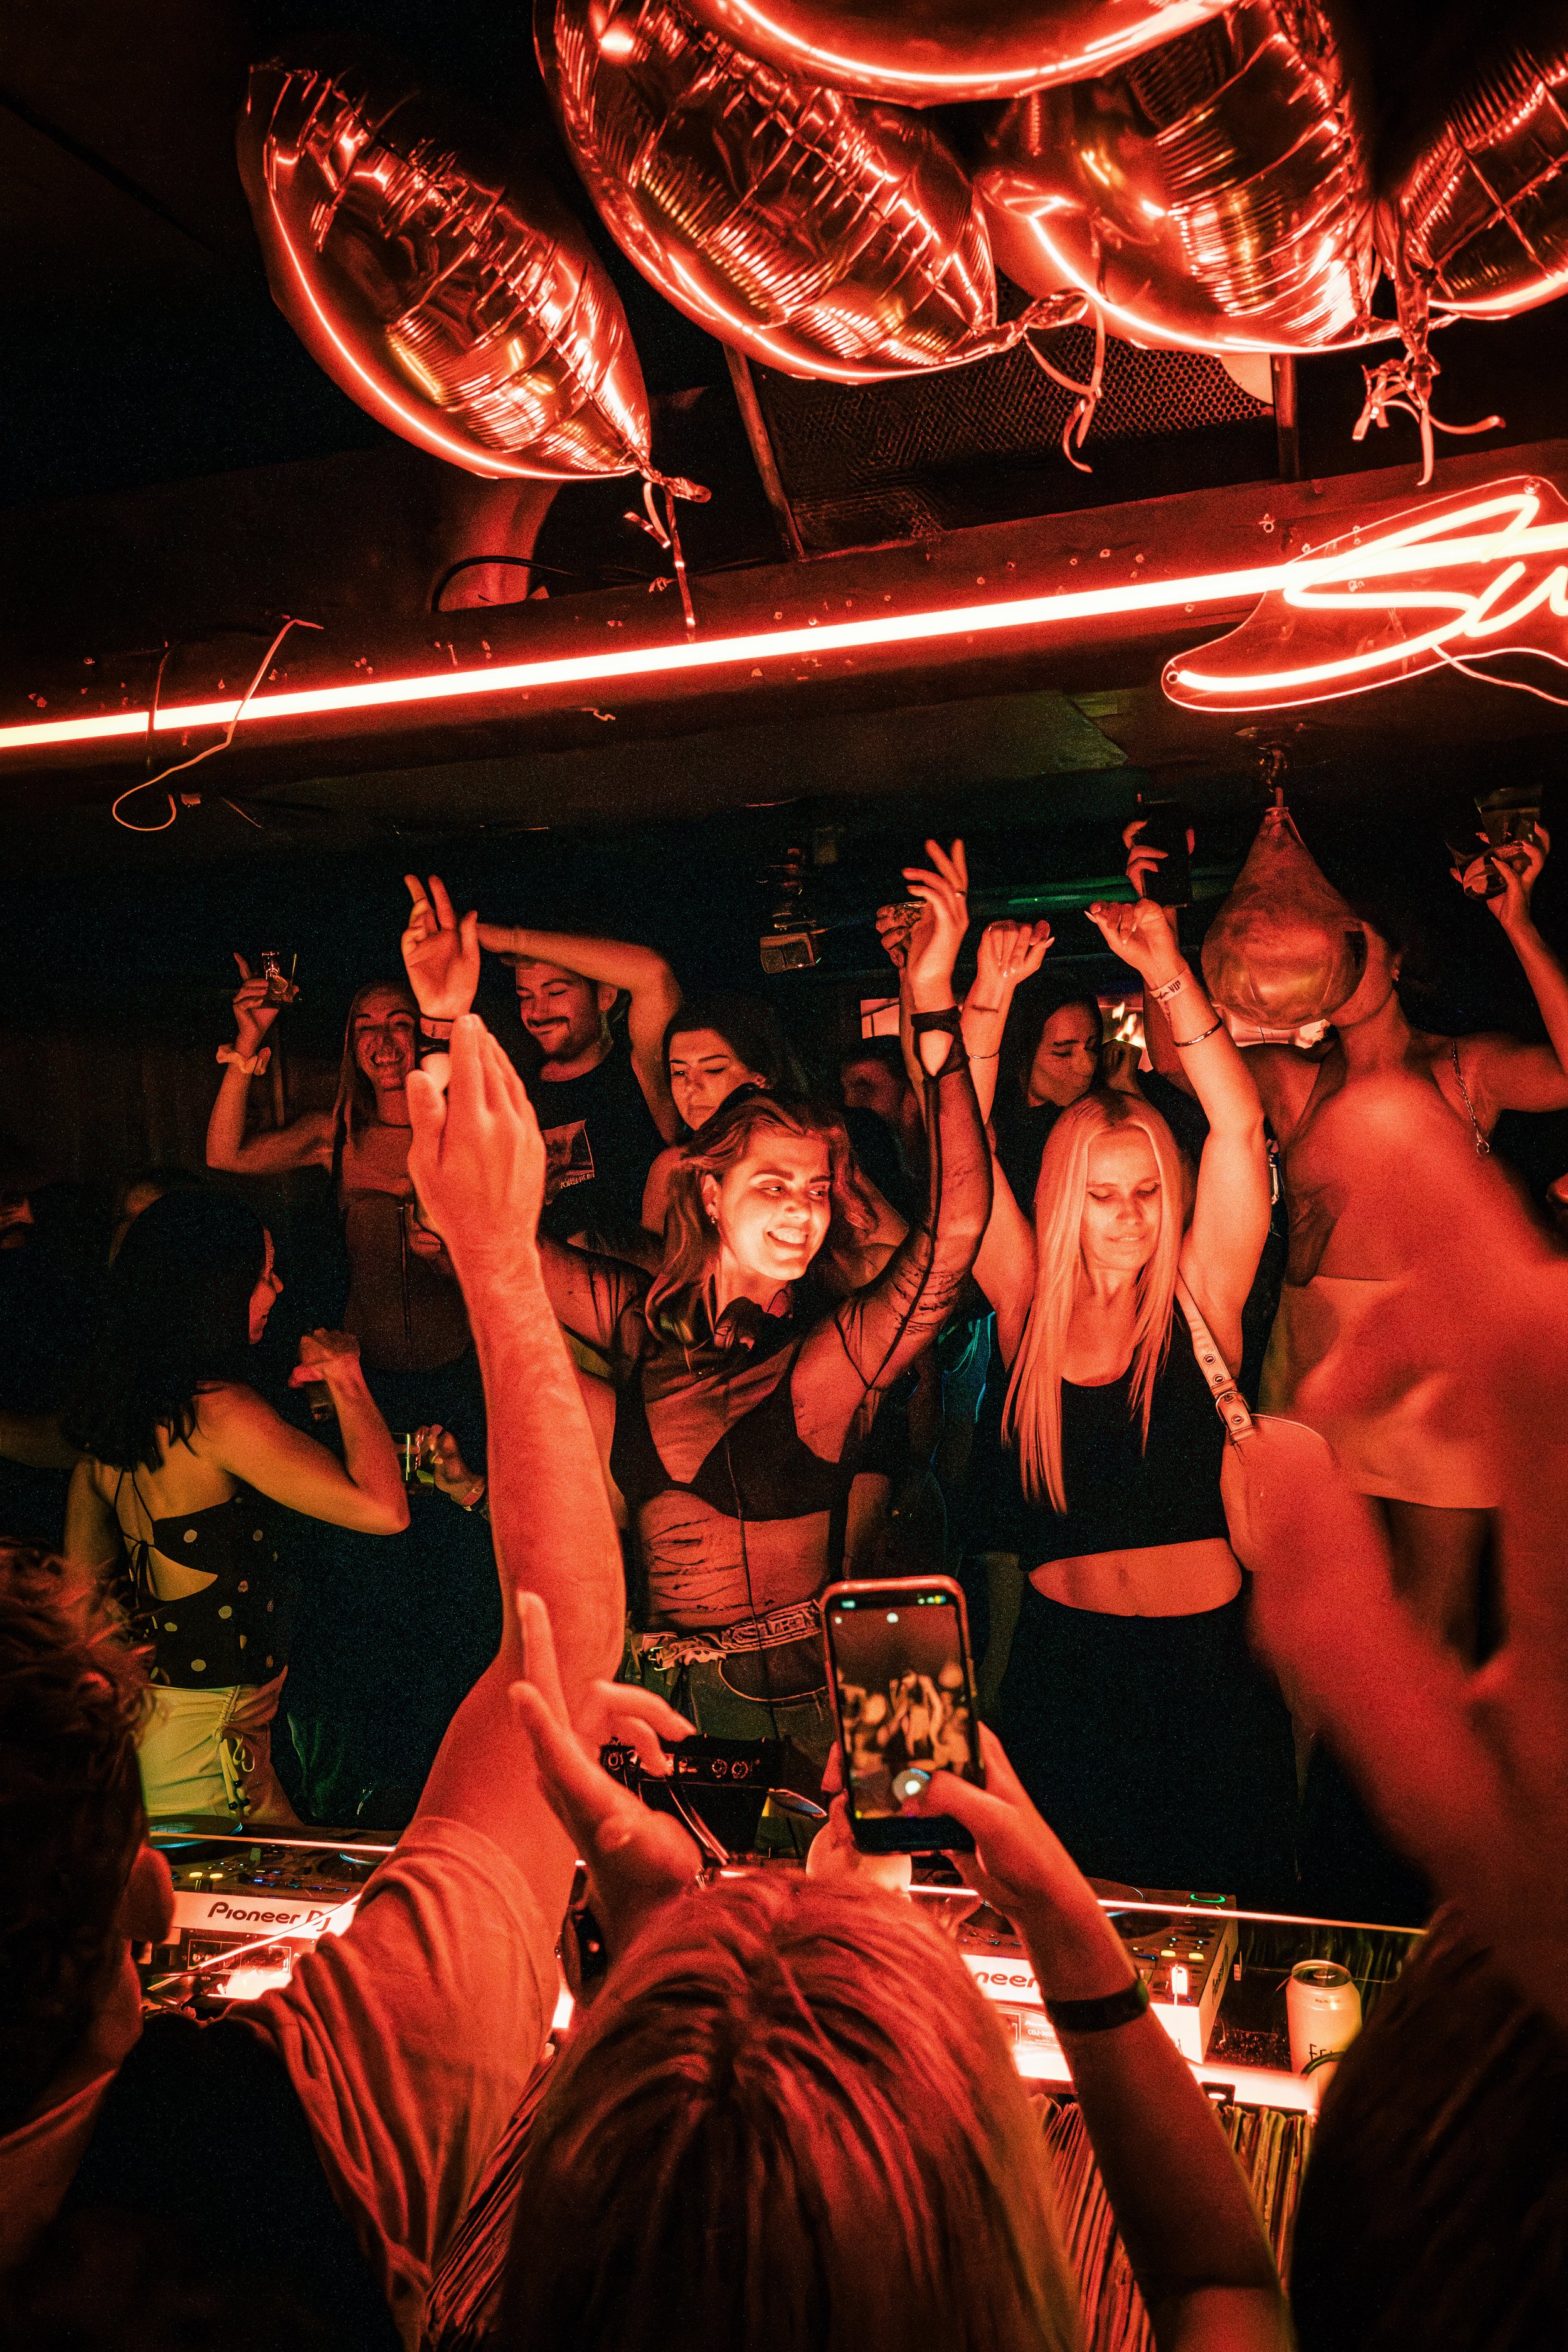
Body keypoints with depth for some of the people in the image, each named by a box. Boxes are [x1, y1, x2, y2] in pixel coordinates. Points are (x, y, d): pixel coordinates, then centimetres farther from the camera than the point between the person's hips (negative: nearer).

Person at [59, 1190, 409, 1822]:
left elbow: (85, 1559, 16)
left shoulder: (109, 1398, 4)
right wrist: (344, 1377, -17)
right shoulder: (218, 1410, -23)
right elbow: (384, 1509, -29)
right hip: (205, 1730, -9)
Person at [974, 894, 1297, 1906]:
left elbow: (1240, 1127, -15)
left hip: (1206, 1645, -1)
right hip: (1063, 1654, 1)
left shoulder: (1199, 1297, -4)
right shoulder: (1029, 1306, -1)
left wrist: (1168, 971, -20)